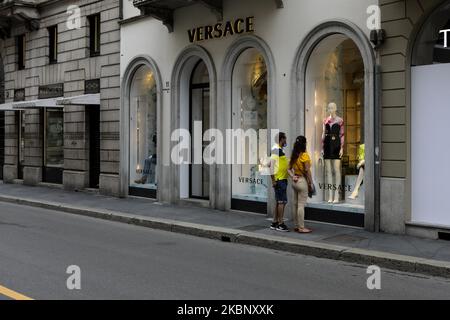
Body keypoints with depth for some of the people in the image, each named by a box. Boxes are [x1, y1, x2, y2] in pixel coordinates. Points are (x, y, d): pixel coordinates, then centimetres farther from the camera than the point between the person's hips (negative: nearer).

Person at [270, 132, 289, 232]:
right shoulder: (276, 149, -14)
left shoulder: (280, 149, 16)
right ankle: (281, 224, -2)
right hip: (279, 180, -10)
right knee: (282, 201, -7)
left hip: (283, 179, 10)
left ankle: (275, 223, 19)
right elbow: (271, 164, -19)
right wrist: (273, 180, -20)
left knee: (279, 202, 13)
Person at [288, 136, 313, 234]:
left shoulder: (294, 156, 8)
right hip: (302, 181, -8)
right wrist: (311, 183, -9)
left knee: (295, 204, 12)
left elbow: (289, 169, 8)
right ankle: (301, 228, 1)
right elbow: (307, 171, -15)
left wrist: (293, 177, -3)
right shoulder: (305, 155, -14)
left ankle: (297, 226, 20)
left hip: (295, 181, 8)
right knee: (301, 205, -4)